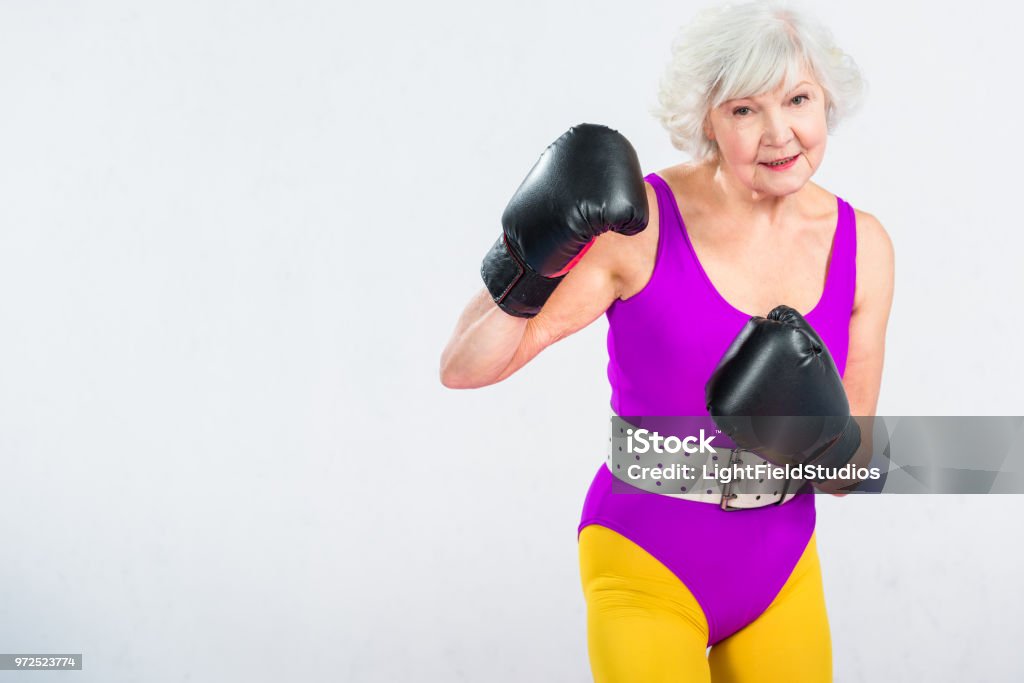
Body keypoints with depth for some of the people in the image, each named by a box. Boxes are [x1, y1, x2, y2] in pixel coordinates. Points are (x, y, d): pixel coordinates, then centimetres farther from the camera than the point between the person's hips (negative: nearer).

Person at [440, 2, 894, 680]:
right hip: (647, 566, -4)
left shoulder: (861, 244, -5)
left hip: (781, 572, 5)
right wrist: (526, 272, -34)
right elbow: (464, 367, -19)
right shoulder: (639, 222, -17)